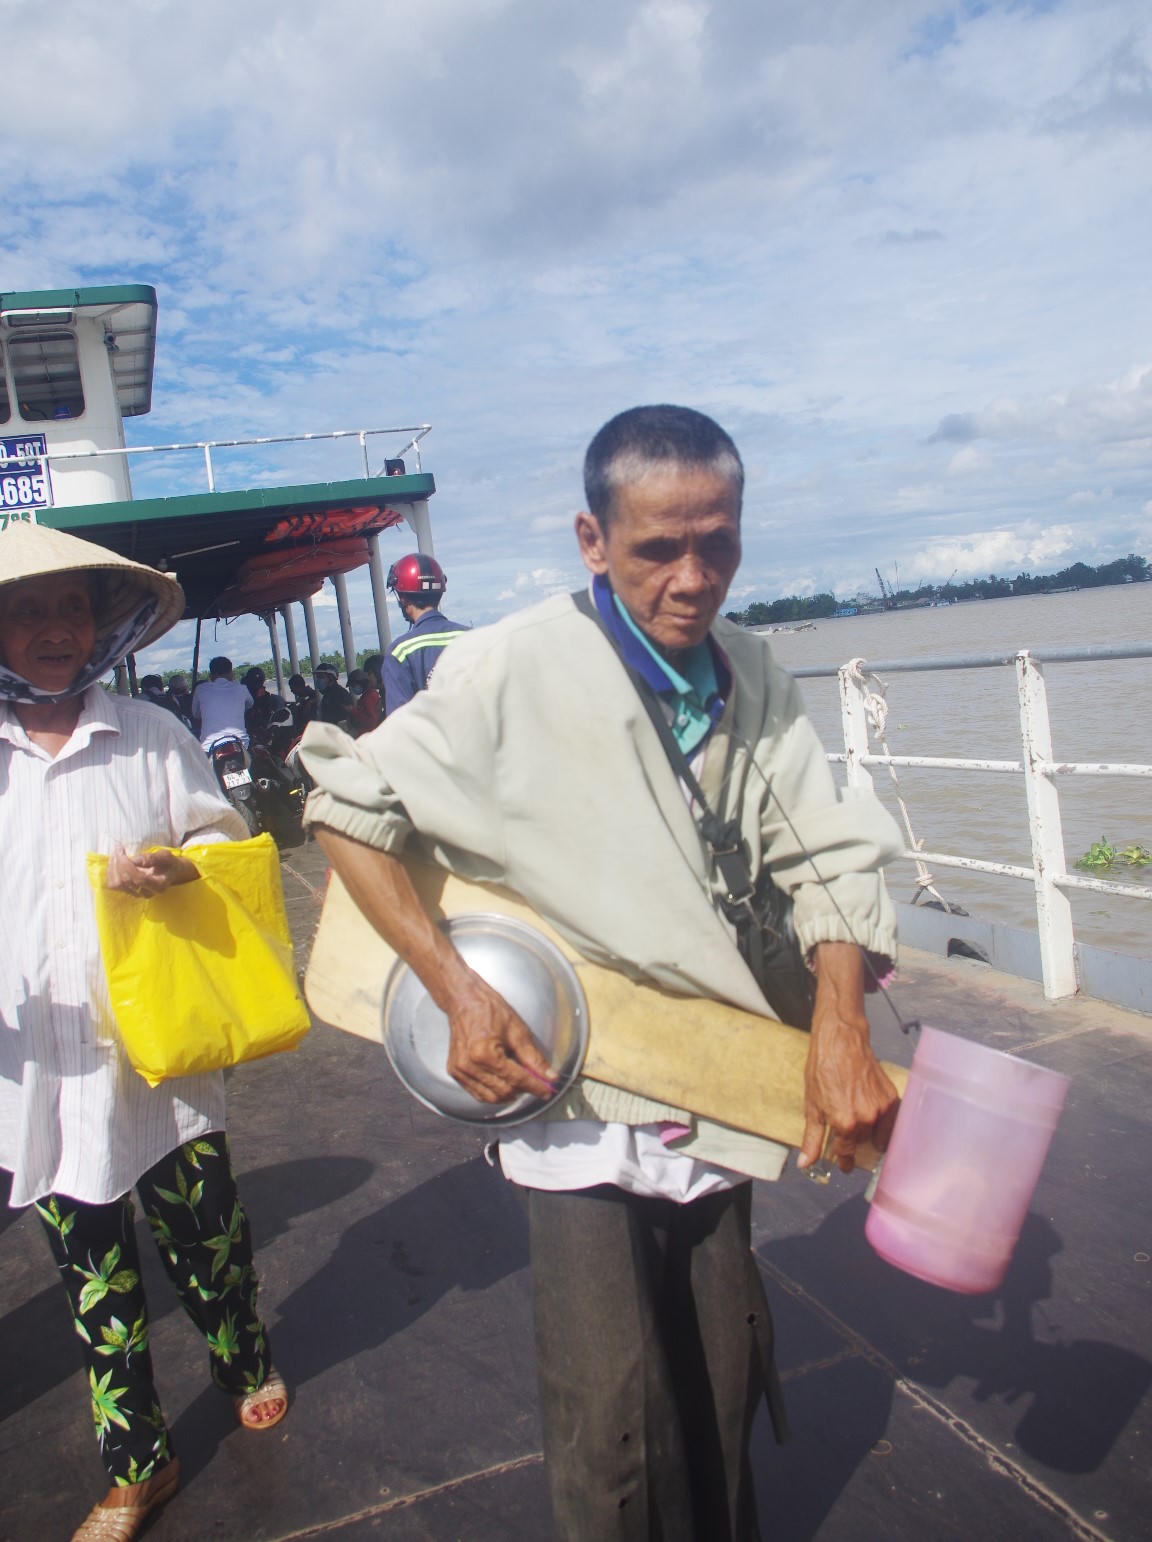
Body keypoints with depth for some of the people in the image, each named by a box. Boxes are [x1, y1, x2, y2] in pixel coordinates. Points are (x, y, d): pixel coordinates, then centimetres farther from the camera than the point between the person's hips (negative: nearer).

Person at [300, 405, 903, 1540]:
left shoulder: (752, 677, -2)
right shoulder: (513, 670, -18)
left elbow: (827, 853, 0)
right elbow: (348, 808, -11)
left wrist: (841, 1036, -13)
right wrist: (456, 989, -18)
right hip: (579, 1101, -4)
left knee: (724, 1387, 20)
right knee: (616, 1426, 4)